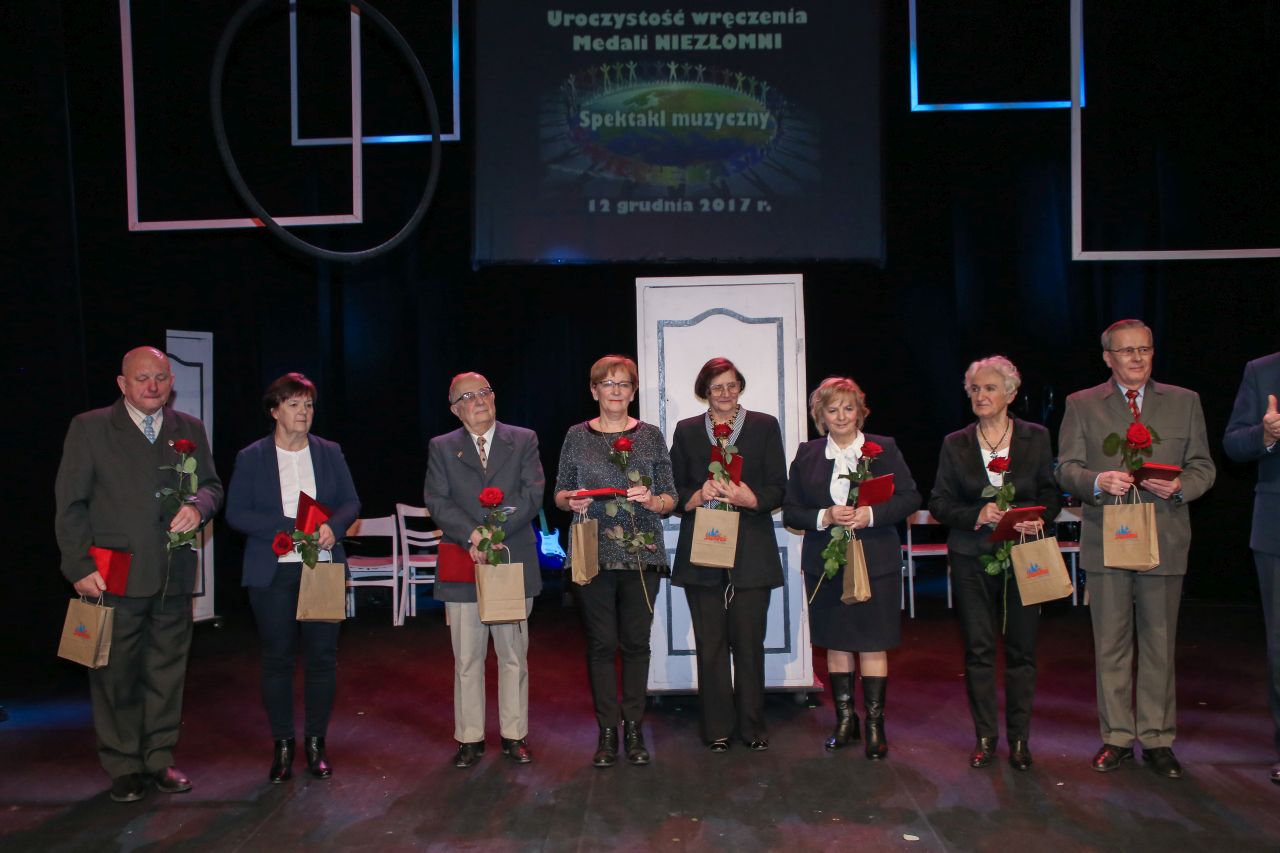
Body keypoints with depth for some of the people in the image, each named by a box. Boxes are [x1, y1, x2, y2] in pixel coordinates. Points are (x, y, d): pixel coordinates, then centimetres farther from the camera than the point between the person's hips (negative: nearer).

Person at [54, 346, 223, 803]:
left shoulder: (190, 429, 11)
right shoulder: (89, 428, 1)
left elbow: (212, 486, 14)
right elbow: (70, 503, -1)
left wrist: (198, 506, -10)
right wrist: (80, 565, -9)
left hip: (174, 577, 3)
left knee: (167, 674, 10)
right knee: (115, 676, 6)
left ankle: (159, 759, 23)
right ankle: (123, 767, 19)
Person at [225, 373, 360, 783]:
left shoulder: (330, 453, 9)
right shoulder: (250, 458, 3)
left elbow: (351, 502, 8)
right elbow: (236, 513, -3)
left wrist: (333, 527, -14)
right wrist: (290, 528, -16)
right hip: (272, 571, -1)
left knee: (322, 656, 3)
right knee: (277, 659, 4)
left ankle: (316, 742, 16)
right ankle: (283, 745, 16)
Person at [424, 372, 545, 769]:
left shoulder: (523, 440, 7)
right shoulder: (441, 448, 8)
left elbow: (532, 494, -5)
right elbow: (436, 501, -3)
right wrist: (472, 535, -18)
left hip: (513, 562, 0)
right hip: (462, 568, 0)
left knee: (513, 655, 8)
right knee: (467, 659, 6)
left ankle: (515, 735, 19)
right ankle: (469, 737, 17)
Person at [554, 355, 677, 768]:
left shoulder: (651, 435, 6)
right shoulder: (577, 436, 7)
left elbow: (671, 498, 6)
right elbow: (559, 494, 11)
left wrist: (651, 500, -15)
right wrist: (571, 500, -10)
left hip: (642, 555, 0)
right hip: (593, 555, 0)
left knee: (636, 642, 4)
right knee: (601, 643, 3)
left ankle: (633, 727, 17)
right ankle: (607, 730, 13)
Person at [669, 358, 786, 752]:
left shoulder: (764, 426, 9)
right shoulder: (686, 431, 12)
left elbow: (778, 489, 3)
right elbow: (674, 491, 9)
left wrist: (750, 498, -16)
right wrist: (697, 496, -12)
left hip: (751, 553, -1)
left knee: (749, 641, 1)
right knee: (710, 642, 3)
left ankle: (752, 725, 14)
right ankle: (717, 728, 13)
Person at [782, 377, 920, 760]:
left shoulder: (884, 448, 1)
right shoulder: (806, 455, 6)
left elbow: (910, 498, -1)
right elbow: (790, 511, 3)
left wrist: (871, 514, -16)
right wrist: (824, 517, -15)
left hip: (875, 563, -2)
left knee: (873, 644, 1)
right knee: (836, 644, 10)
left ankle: (875, 724, 11)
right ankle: (845, 720, 22)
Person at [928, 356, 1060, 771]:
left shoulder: (1036, 438, 5)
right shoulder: (955, 444, 6)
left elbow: (1051, 493, 7)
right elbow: (939, 502, 4)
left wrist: (1037, 518, -14)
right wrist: (976, 514, -13)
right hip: (972, 558, 1)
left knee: (1021, 648, 4)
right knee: (978, 648, 3)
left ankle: (1019, 738, 15)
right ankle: (985, 737, 14)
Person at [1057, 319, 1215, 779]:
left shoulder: (1185, 402, 10)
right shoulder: (1081, 405, 7)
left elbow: (1203, 466, 8)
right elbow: (1067, 467, 0)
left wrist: (1179, 486, -13)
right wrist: (1097, 481, -20)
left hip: (1164, 541, 1)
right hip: (1105, 541, 0)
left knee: (1159, 645, 6)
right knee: (1111, 645, 6)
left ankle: (1157, 740, 17)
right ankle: (1117, 737, 17)